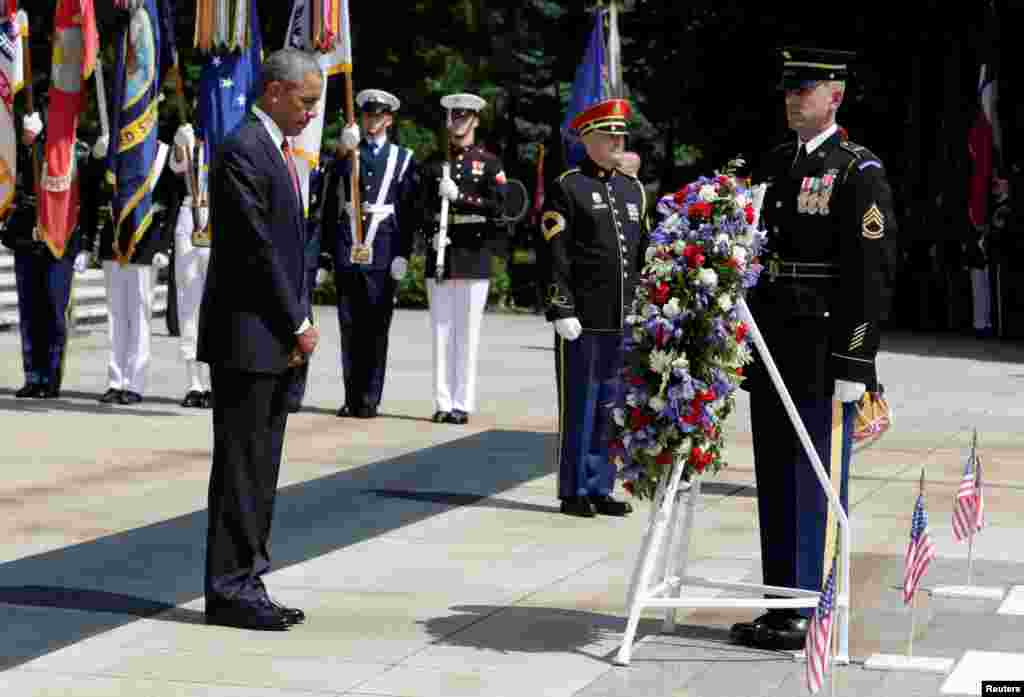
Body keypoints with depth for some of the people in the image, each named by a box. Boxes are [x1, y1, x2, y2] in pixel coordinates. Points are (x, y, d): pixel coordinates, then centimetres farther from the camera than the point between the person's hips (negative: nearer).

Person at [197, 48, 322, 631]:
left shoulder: (279, 150, 17)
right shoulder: (242, 152, -13)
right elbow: (258, 249, -17)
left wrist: (300, 324, 10)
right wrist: (297, 325, -11)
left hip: (278, 339, 9)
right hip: (246, 336, -9)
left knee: (261, 467, 10)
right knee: (241, 465, -4)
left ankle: (246, 583, 15)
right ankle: (230, 589, 1)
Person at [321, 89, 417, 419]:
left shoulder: (403, 159, 7)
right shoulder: (345, 154, 11)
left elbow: (407, 210, 3)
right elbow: (330, 203, 7)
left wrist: (403, 253, -3)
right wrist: (328, 248, -4)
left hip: (383, 254, -1)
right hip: (347, 252, 2)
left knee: (376, 329, 0)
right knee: (349, 327, 5)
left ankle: (370, 400, 6)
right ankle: (351, 398, 11)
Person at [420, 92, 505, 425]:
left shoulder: (489, 163, 4)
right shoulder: (433, 162, 13)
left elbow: (498, 206, -6)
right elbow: (423, 207, 11)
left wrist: (459, 198, -13)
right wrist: (432, 234, -6)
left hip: (474, 257, -3)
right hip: (439, 256, 3)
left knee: (467, 332, -2)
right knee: (441, 331, 3)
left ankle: (462, 404, 2)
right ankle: (443, 403, 7)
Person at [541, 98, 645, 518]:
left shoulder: (633, 189, 16)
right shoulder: (568, 188, -3)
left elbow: (643, 254, 19)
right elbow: (555, 256, -8)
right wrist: (562, 310, -14)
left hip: (625, 320, 6)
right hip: (583, 319, -6)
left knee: (610, 406, 9)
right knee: (578, 407, 1)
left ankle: (601, 488, 17)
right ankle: (574, 492, 9)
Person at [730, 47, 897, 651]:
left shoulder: (860, 172, -8)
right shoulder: (773, 165, 14)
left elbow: (868, 276, -13)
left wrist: (854, 365, -17)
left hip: (823, 357, -7)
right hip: (770, 354, 7)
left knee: (817, 486, -1)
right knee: (775, 484, 12)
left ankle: (811, 615, 6)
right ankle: (780, 607, 21)